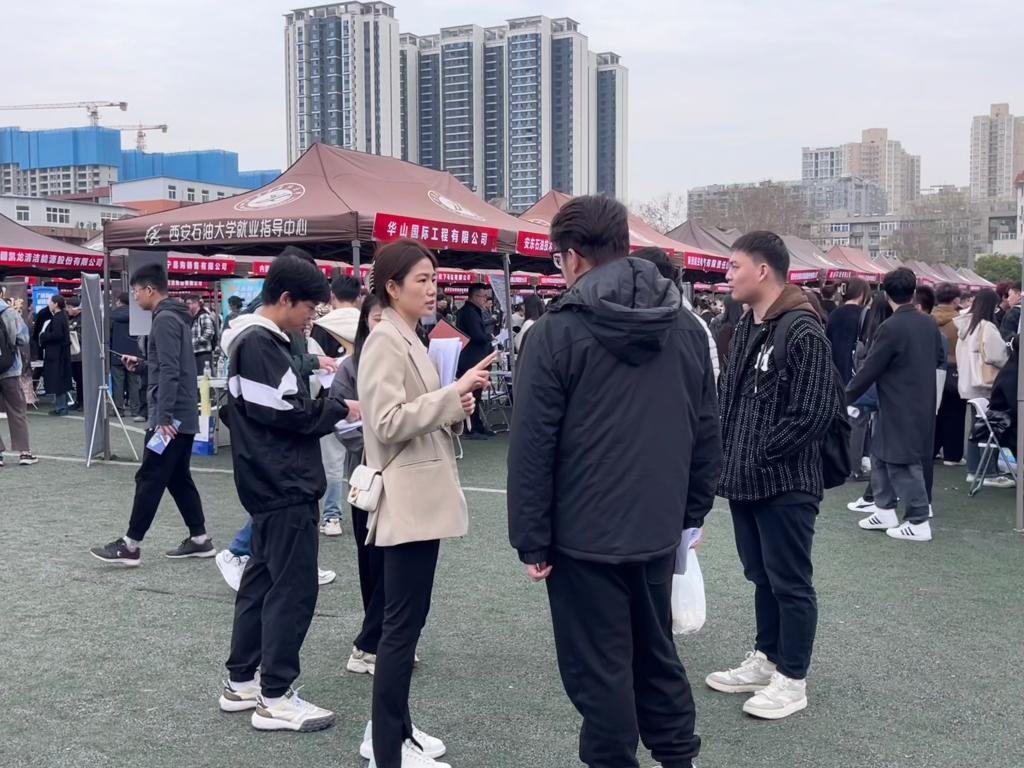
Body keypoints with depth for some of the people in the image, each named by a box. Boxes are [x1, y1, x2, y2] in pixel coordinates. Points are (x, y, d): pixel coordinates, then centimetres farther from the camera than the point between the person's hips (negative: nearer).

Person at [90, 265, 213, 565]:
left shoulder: (164, 319, -15)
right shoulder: (176, 316, 15)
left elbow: (169, 372, -23)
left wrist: (163, 416, -25)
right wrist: (141, 362, 25)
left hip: (170, 416, -10)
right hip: (184, 415, 10)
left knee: (149, 479, -4)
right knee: (179, 479, 13)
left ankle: (130, 545, 2)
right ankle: (199, 538, 16)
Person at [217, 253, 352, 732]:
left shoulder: (252, 339, 15)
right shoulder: (262, 344, -17)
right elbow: (291, 414, -21)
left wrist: (325, 407, 5)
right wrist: (342, 408, -8)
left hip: (271, 485, 11)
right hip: (286, 487, -11)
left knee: (263, 579, 16)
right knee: (293, 588, -4)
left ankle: (240, 682, 25)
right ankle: (274, 699, 3)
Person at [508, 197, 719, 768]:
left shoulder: (559, 331, -12)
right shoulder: (687, 326, 4)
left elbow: (533, 447, -13)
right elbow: (707, 432, 8)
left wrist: (532, 540, -6)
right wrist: (694, 511, 17)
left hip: (585, 535, -5)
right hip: (659, 529, 6)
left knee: (600, 670, 7)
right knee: (657, 652, 21)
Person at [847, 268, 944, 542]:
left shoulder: (891, 327, -19)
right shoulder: (929, 324, 4)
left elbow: (869, 369, -15)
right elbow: (940, 360, 17)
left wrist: (845, 398, -4)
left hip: (899, 410, -8)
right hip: (922, 406, 8)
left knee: (902, 464, 1)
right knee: (881, 456, 17)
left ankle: (918, 523, 7)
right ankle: (885, 511, 23)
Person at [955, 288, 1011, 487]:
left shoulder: (965, 325, 8)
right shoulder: (987, 328, -16)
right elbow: (999, 355, -15)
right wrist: (1013, 360, 2)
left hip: (968, 384, 8)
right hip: (986, 385, -8)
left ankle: (973, 471, 18)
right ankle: (990, 474, 0)